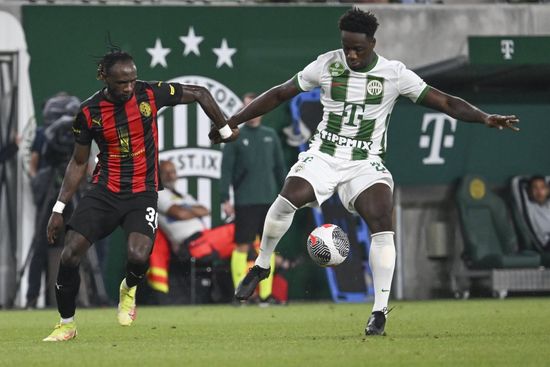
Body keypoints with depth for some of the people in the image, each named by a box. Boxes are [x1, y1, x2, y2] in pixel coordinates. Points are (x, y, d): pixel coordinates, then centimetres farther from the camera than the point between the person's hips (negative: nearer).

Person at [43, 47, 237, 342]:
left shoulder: (150, 94, -9)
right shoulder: (89, 112, -4)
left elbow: (199, 94, 6)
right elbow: (78, 163, 8)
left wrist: (225, 130, 12)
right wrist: (59, 208, 5)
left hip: (142, 193, -1)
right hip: (104, 191, 2)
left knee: (138, 257, -26)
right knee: (70, 255, -12)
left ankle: (129, 289, 13)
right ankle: (66, 324, 9)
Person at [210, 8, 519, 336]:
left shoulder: (394, 73, -5)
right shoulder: (326, 65, -1)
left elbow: (444, 102, -5)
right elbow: (281, 93, 7)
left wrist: (485, 118, -20)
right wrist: (232, 122, 6)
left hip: (366, 163, -1)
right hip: (323, 157, 1)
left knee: (382, 221, -25)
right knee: (287, 200, -27)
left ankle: (380, 312, -17)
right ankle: (261, 266, 0)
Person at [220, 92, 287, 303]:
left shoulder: (270, 136, 13)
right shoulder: (235, 137, 2)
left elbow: (280, 167, 17)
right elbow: (226, 170, -1)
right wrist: (225, 199, -8)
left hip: (269, 200, 4)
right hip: (245, 202, -4)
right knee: (242, 247, -7)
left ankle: (266, 294, 9)